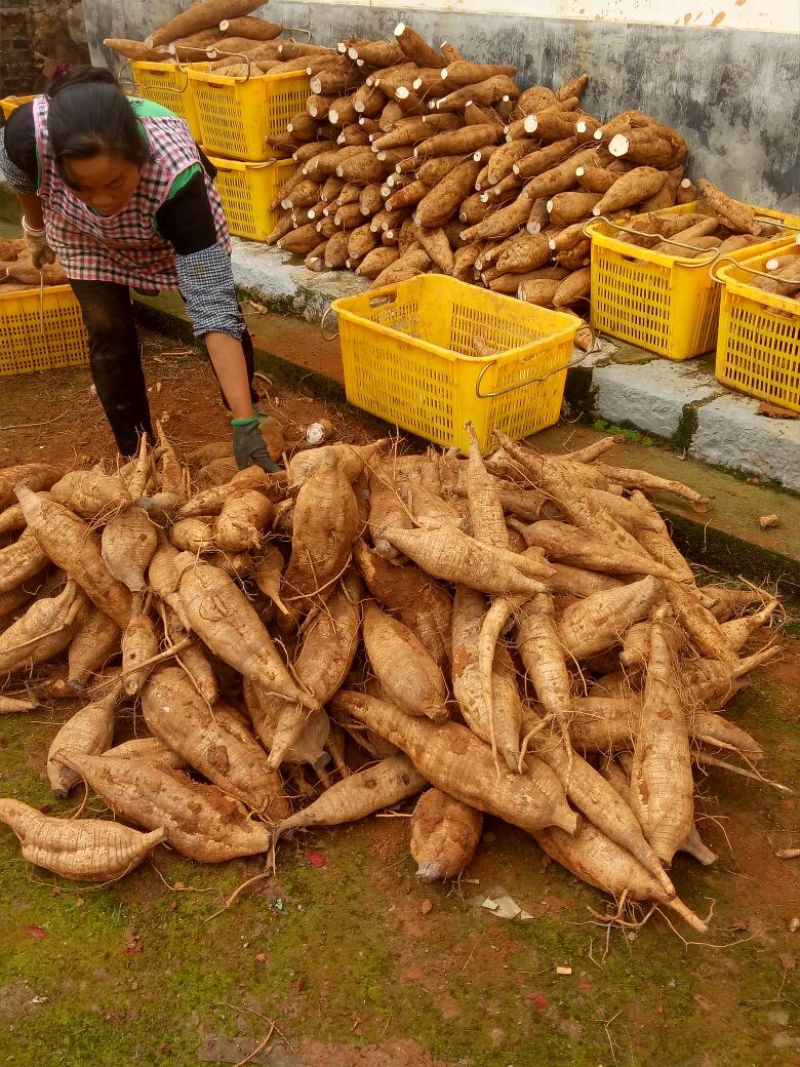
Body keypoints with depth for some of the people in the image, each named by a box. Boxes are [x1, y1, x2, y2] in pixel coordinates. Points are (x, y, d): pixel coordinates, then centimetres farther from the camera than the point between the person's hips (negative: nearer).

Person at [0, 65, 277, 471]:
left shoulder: (174, 173, -46)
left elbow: (213, 306, -47)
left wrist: (246, 425, -50)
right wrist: (36, 229, 6)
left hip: (174, 221, -1)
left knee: (224, 306, -2)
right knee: (109, 332, -6)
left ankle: (250, 411, 23)